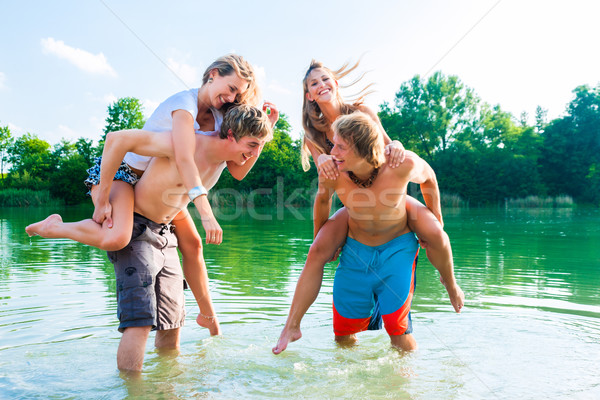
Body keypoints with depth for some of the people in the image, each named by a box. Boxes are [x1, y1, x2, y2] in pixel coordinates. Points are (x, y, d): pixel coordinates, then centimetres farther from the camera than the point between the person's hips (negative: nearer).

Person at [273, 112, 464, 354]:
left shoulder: (402, 165, -28)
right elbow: (322, 200, 1)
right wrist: (320, 241, 13)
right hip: (355, 249, 2)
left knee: (397, 328, -8)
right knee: (342, 334, 6)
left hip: (397, 248, -2)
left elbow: (428, 177, -3)